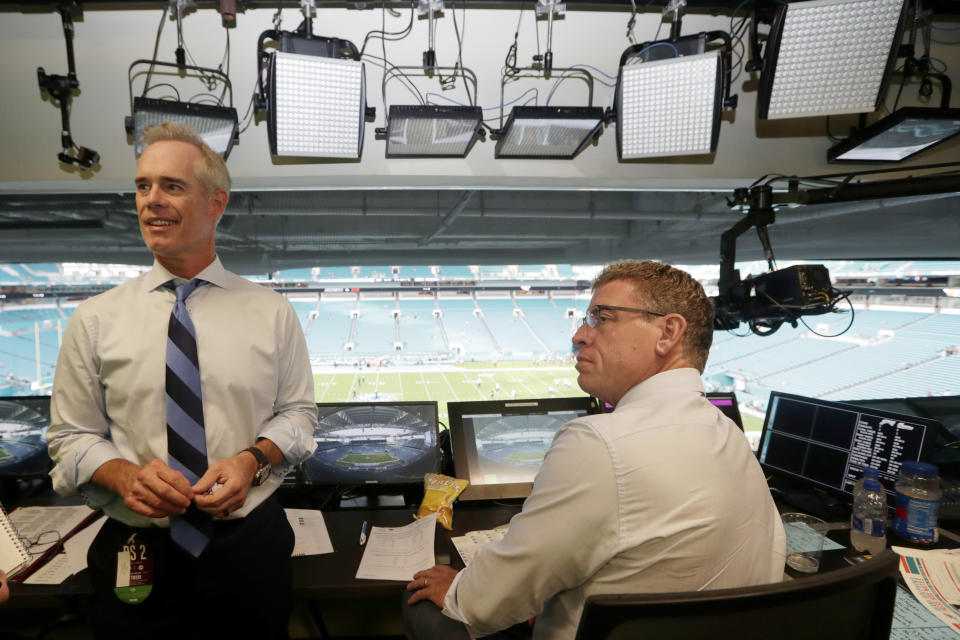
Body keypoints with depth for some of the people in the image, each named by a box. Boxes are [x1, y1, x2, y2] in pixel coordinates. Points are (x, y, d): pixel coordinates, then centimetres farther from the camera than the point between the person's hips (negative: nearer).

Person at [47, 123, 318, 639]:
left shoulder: (272, 312, -2)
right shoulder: (94, 320, -1)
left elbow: (298, 412, 2)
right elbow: (71, 436, 2)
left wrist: (253, 459, -16)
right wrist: (125, 475, -17)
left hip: (250, 543, 0)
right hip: (139, 553, 0)